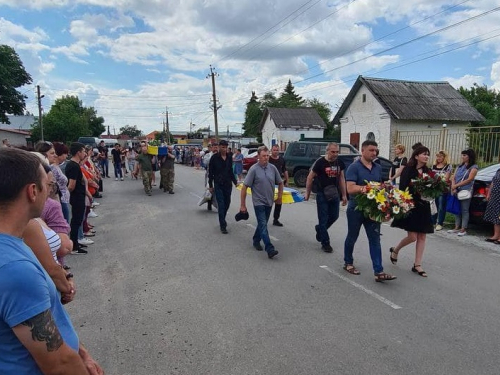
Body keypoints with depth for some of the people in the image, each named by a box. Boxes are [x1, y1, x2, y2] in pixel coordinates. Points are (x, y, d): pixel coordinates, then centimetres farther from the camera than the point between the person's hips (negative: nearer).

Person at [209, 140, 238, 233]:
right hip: (218, 184, -4)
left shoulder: (229, 157, 5)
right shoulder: (214, 158, -7)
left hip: (228, 184, 4)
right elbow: (210, 172, -3)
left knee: (227, 203, 11)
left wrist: (235, 182, 11)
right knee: (221, 204, -5)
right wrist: (210, 185, -3)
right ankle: (223, 225, 0)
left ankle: (222, 219, 34)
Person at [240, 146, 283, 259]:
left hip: (269, 202, 5)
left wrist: (279, 197, 13)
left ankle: (256, 240, 38)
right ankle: (270, 249, -12)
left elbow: (280, 183, 16)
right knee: (263, 225, -10)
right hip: (259, 202, -5)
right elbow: (244, 187, -11)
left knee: (262, 224, 18)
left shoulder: (272, 168, 1)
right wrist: (243, 205, -11)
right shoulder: (254, 169, -12)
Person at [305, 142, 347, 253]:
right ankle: (325, 243, 12)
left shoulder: (339, 163, 4)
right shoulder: (320, 162, -12)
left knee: (334, 216, 12)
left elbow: (341, 178, 13)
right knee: (323, 219, 1)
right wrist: (307, 193, -2)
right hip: (322, 195, -5)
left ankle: (319, 228, 39)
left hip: (335, 194, 5)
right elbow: (310, 178, -5)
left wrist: (344, 195, 11)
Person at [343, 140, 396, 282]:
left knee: (375, 240, 1)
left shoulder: (378, 168, 8)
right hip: (356, 209, -5)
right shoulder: (354, 167, -12)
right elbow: (350, 189, -21)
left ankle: (379, 272, 3)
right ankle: (348, 263, 32)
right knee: (352, 237, 12)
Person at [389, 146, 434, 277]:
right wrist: (418, 194, -24)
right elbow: (403, 189, -15)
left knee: (422, 237, 5)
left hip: (423, 207, 6)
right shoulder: (408, 170, -7)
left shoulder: (428, 171, 10)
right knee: (412, 236, -7)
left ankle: (417, 265, 14)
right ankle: (395, 250, 22)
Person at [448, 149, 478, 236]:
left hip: (466, 191, -6)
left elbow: (469, 179, -11)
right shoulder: (460, 166, 17)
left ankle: (463, 229, 1)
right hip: (456, 191, 6)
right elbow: (453, 177, 10)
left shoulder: (473, 167, -1)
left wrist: (456, 186, -13)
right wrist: (453, 187, -7)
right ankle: (457, 227, 14)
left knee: (464, 210, -2)